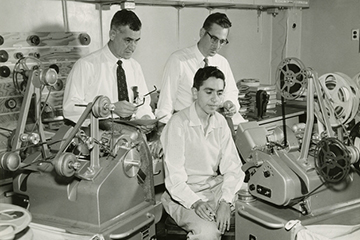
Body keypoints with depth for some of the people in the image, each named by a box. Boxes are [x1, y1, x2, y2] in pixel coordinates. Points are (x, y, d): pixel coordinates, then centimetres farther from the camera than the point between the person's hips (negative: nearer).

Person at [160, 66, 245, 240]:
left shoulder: (220, 122, 4)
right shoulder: (179, 123, -14)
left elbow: (232, 167, -4)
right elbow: (174, 176, -18)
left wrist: (225, 202, -20)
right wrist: (195, 203, -33)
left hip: (216, 189, 6)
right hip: (184, 195, -6)